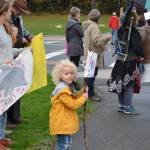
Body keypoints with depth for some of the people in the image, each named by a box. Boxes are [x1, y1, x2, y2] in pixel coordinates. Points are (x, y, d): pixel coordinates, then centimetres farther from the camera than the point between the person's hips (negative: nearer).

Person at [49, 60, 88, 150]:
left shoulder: (67, 87, 10)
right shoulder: (63, 90, -23)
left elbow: (73, 98, 18)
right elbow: (72, 104, -23)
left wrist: (82, 93, 3)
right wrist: (83, 98, -13)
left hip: (66, 122, 10)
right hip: (61, 123, -10)